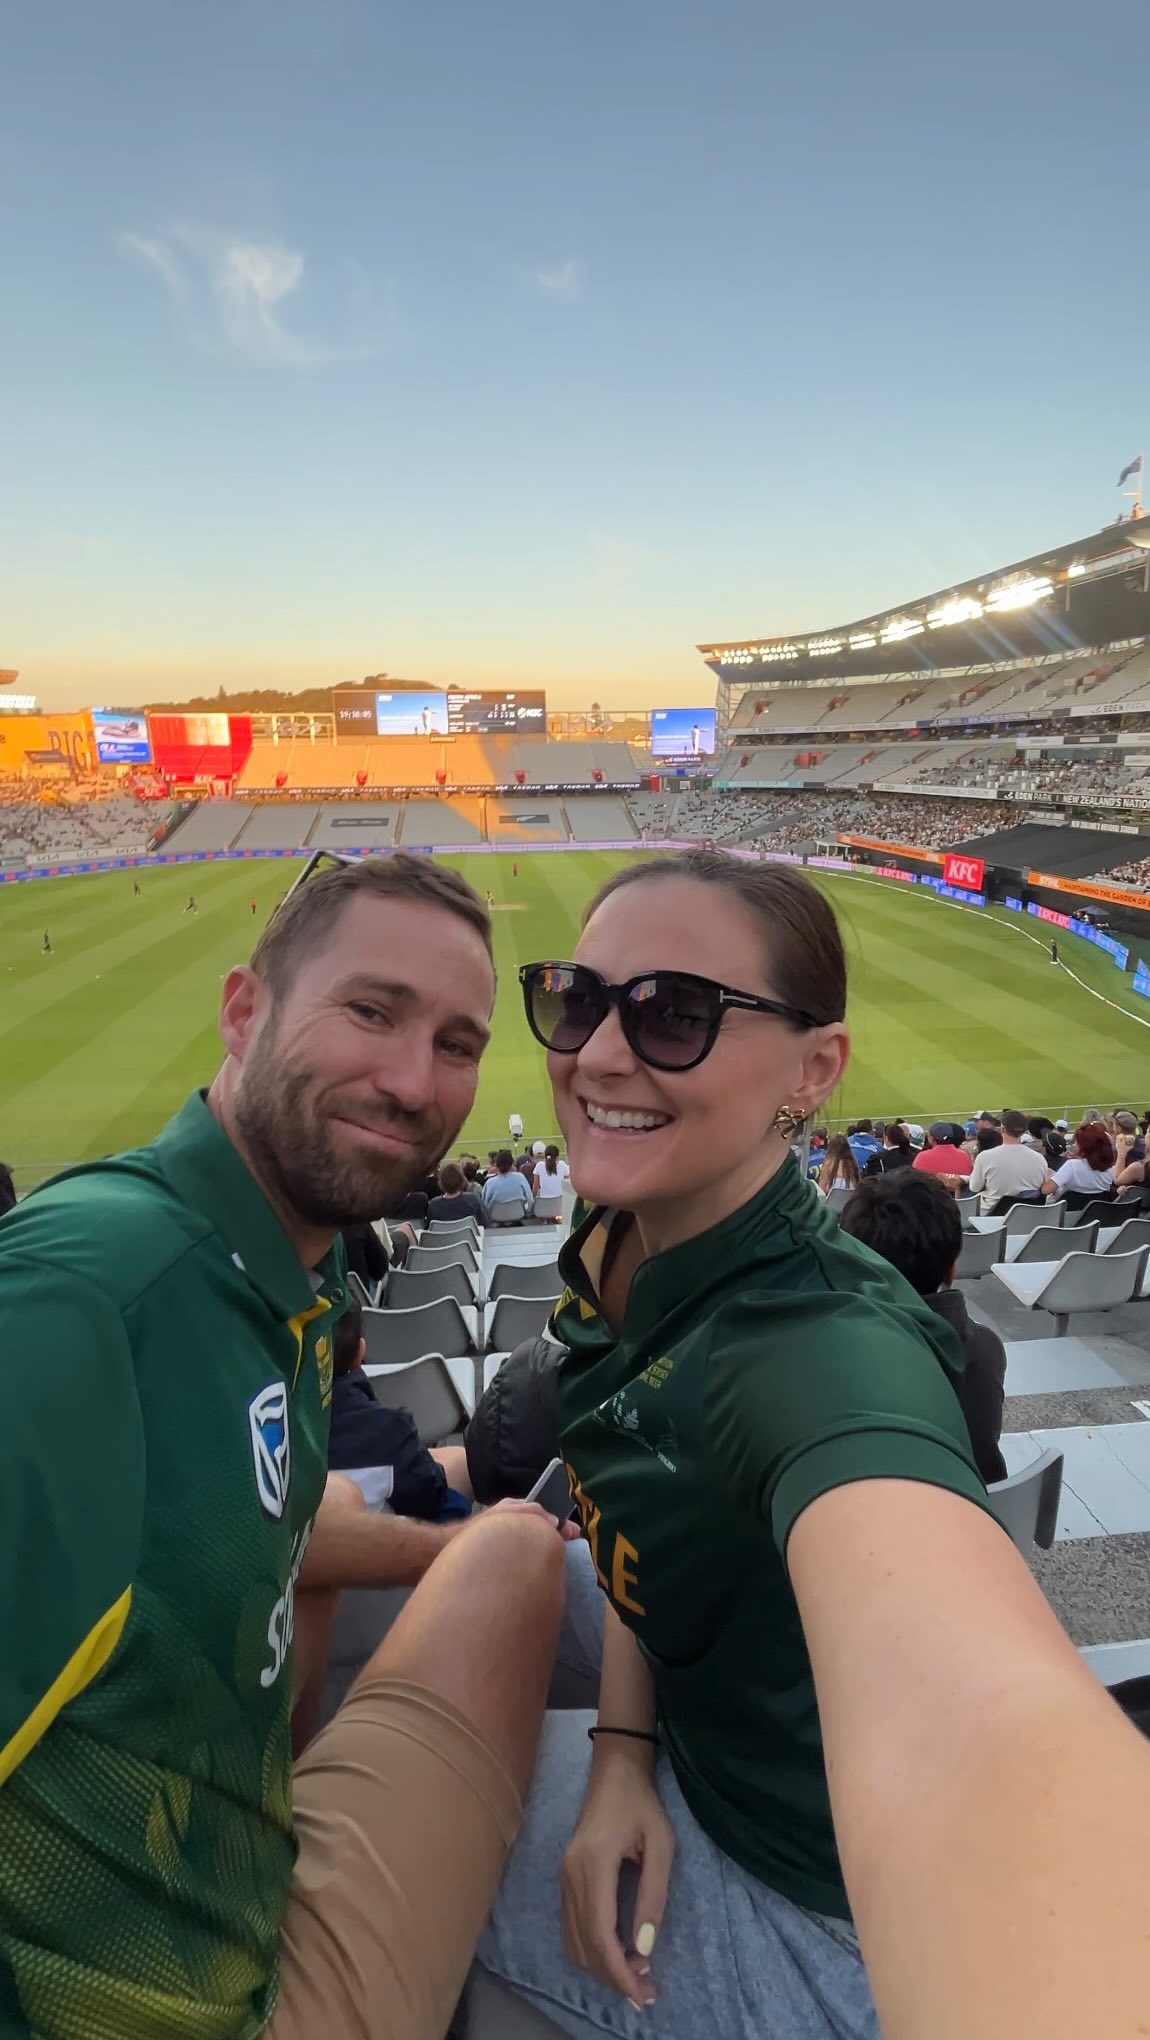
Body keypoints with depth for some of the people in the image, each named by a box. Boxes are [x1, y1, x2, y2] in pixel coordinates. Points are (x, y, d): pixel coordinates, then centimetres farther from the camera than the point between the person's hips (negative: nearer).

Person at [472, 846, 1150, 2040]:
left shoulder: (818, 1340, -36)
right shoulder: (613, 1252, -11)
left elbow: (974, 1720, -55)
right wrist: (625, 1749, -10)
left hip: (818, 1925, -6)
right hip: (692, 1725, 6)